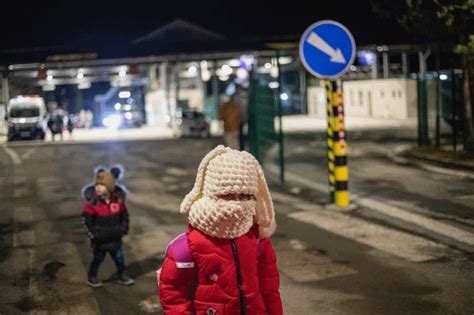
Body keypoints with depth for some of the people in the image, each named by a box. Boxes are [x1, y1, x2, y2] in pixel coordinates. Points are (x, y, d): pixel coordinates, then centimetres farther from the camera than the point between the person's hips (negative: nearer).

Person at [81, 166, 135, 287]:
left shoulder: (118, 199, -9)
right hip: (100, 239, -3)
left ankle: (123, 276, 35)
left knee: (119, 258, 16)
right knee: (98, 258, 14)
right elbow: (86, 220, -14)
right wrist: (93, 235, -13)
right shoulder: (92, 202, -20)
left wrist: (123, 229, 1)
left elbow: (124, 215, 6)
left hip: (115, 238, 3)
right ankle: (92, 277, 35)